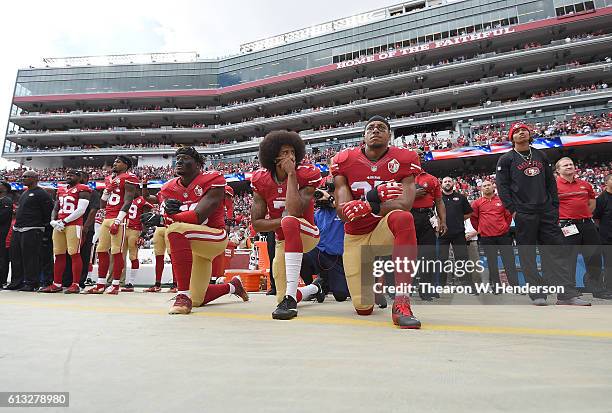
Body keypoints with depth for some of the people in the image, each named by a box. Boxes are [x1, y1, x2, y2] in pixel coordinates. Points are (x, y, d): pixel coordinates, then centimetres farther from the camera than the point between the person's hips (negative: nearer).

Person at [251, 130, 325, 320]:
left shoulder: (306, 174, -15)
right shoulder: (261, 180, -6)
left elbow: (294, 211, -31)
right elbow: (256, 223, -8)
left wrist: (291, 174, -26)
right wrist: (283, 221, -23)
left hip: (307, 234, -5)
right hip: (283, 241, 5)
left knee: (290, 221, -38)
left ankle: (290, 297, -38)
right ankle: (315, 288, 42)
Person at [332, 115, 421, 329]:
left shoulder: (404, 160, -7)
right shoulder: (344, 161, -6)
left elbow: (404, 204, -22)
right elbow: (343, 211, -16)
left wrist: (371, 207, -39)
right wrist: (373, 197, -34)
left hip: (384, 230, -1)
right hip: (355, 237, 1)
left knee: (403, 218, -39)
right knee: (363, 307, -2)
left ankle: (401, 303, -34)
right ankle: (371, 283, 38)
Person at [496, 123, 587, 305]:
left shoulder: (541, 156, 18)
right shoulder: (506, 159, 4)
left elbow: (551, 182, 18)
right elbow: (502, 186, -3)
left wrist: (555, 206, 9)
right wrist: (512, 209, -11)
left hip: (546, 211, 4)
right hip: (523, 213, -4)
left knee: (556, 251, 0)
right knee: (527, 255, -1)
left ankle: (567, 294, 2)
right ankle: (537, 294, 6)